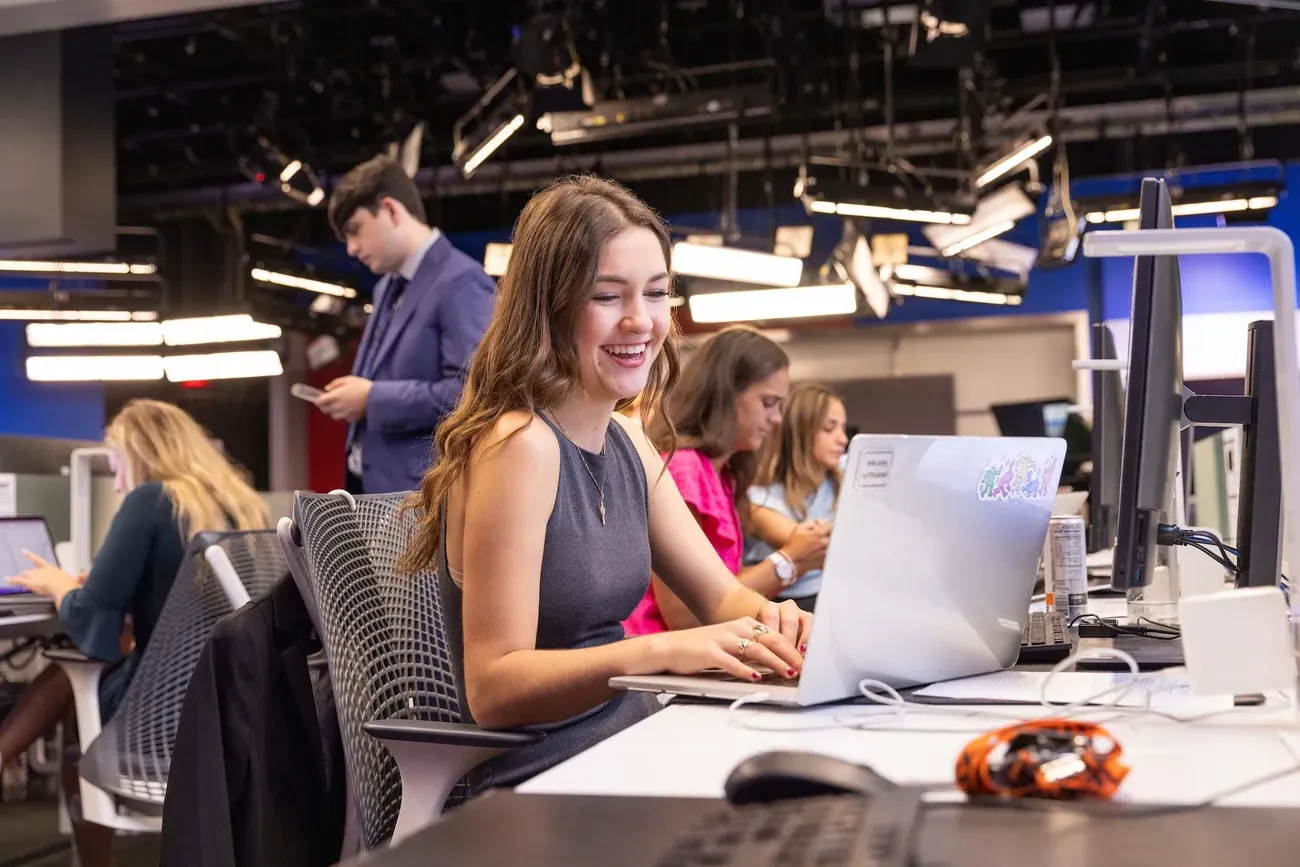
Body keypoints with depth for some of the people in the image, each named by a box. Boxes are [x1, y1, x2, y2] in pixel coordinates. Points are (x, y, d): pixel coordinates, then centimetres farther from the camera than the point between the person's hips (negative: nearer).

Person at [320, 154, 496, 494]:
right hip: (372, 484, 10)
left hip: (426, 494, -10)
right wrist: (355, 396, 7)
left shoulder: (460, 283, -12)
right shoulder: (387, 288, 18)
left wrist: (373, 399, -17)